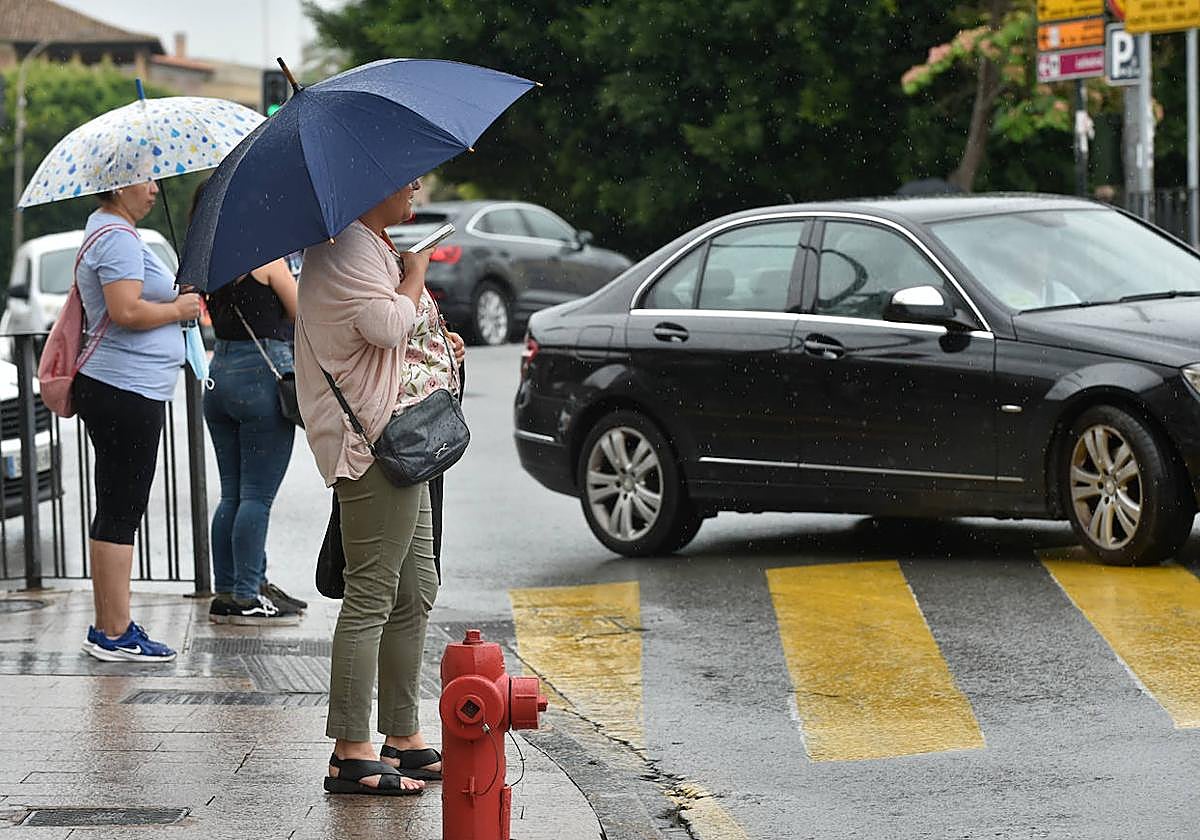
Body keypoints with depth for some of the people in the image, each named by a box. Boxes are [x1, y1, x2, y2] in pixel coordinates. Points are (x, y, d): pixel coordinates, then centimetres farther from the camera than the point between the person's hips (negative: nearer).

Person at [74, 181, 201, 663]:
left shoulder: (106, 231, 20)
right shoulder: (118, 237, -14)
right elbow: (127, 311, -24)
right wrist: (178, 308, -10)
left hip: (111, 390, 11)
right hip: (127, 392, -11)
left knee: (116, 510, 12)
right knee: (121, 513, -8)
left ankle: (106, 629, 16)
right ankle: (116, 634, -6)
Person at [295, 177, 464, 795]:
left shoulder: (370, 246, 21)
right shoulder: (348, 248, -13)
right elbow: (390, 325, -24)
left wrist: (435, 344, 16)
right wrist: (416, 271, -7)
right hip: (377, 442, -11)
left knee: (415, 592, 14)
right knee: (371, 594, -10)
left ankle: (403, 738, 20)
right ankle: (351, 753, -9)